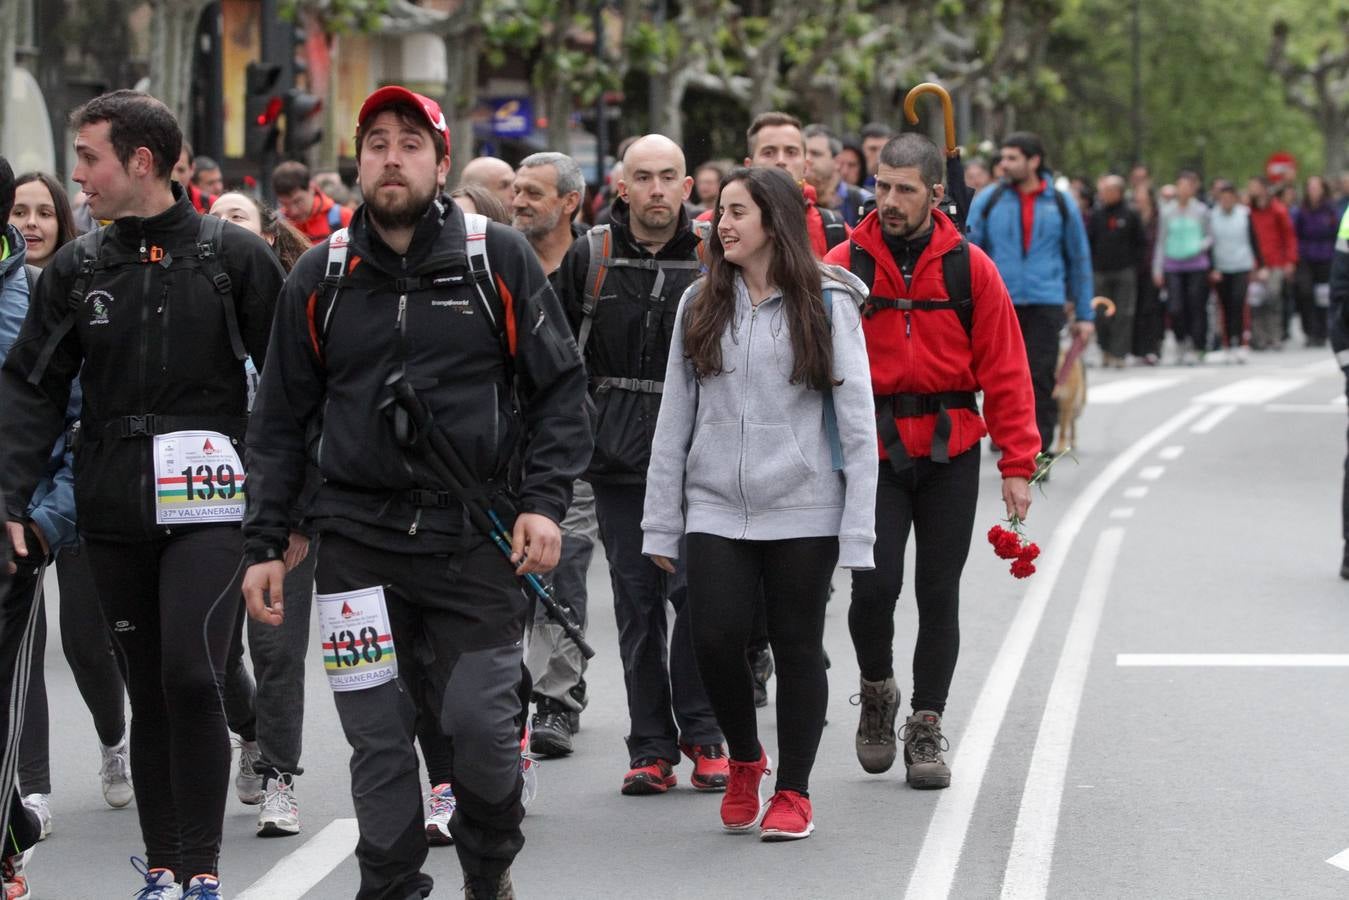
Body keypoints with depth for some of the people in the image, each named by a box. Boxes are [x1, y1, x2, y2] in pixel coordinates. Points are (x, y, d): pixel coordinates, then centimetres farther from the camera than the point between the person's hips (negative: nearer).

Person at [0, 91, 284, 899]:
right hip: (114, 506, 4)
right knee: (149, 689, 8)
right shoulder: (79, 268, 8)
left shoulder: (234, 255, -1)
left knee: (191, 675, -15)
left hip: (207, 498, -4)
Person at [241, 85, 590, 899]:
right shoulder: (321, 276, 7)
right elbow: (282, 421, 11)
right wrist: (265, 545, 7)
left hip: (477, 538, -2)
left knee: (483, 725, -3)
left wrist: (545, 502, -8)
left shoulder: (501, 260, 1)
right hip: (358, 545, 2)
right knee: (379, 737, 1)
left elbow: (560, 388, 3)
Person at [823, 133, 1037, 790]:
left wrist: (1017, 464, -3)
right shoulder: (845, 267, -1)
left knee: (938, 593, 5)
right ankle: (876, 690, 17)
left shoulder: (969, 268, 0)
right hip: (872, 452, -1)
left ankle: (926, 726, 16)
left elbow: (1005, 368, 2)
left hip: (951, 453, 1)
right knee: (875, 584, -11)